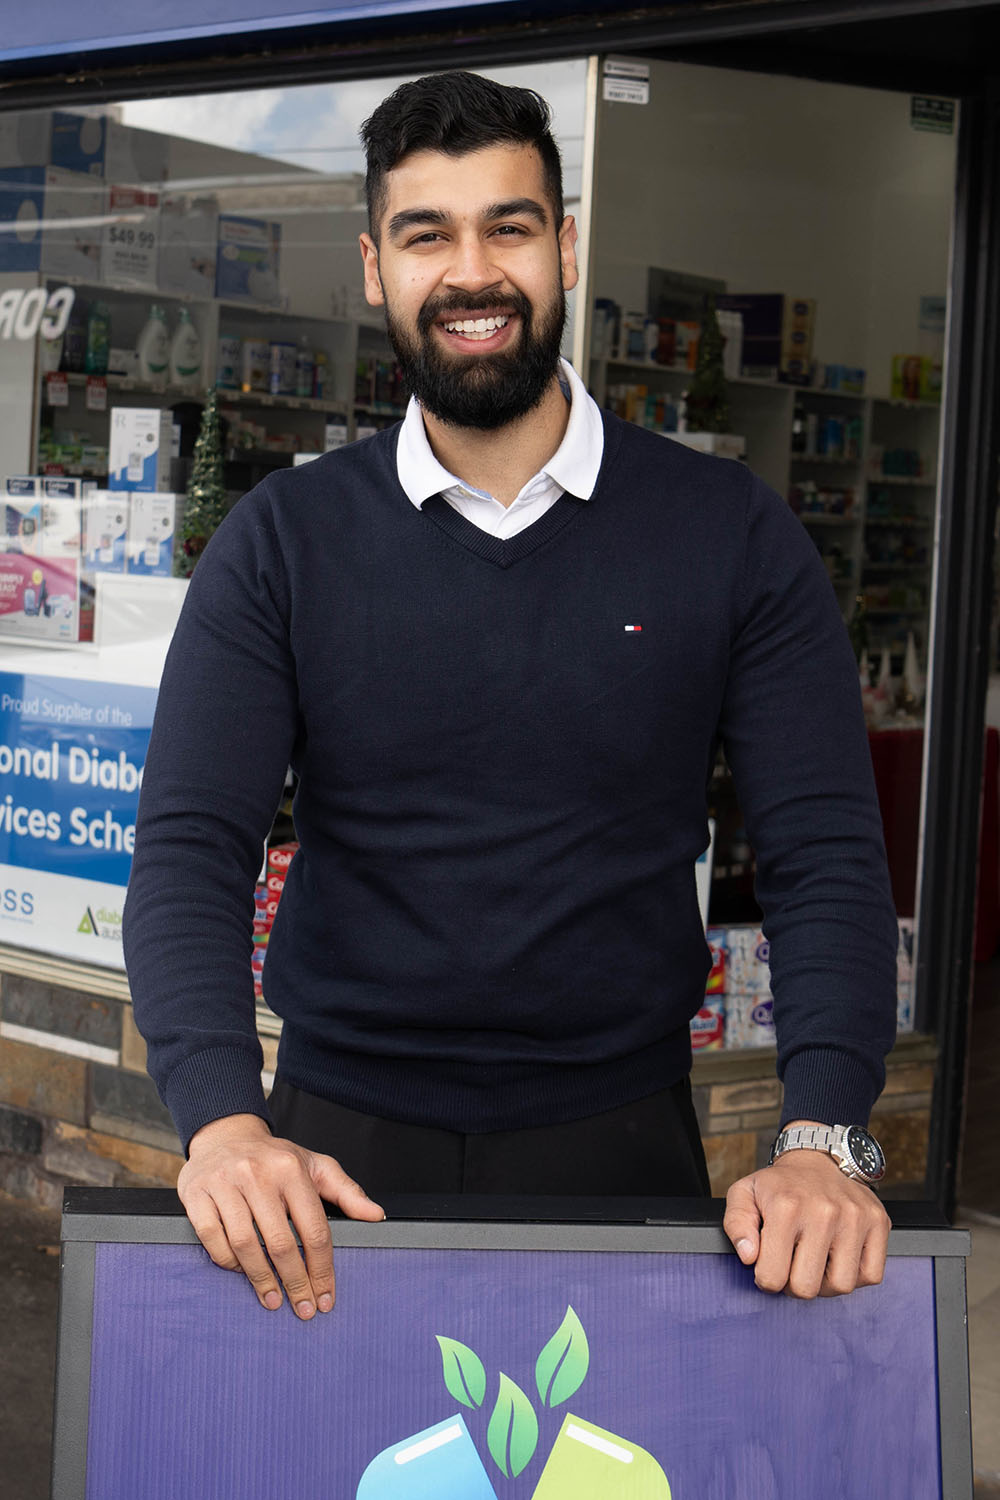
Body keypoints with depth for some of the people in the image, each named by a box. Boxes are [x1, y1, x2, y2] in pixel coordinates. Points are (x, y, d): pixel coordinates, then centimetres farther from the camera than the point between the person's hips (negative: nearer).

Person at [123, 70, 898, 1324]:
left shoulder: (734, 537, -2)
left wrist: (819, 1142, -22)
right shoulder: (281, 544, -1)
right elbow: (189, 848, -8)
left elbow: (827, 856, -7)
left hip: (619, 1130, 0)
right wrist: (224, 1122, -25)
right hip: (341, 1136, 1)